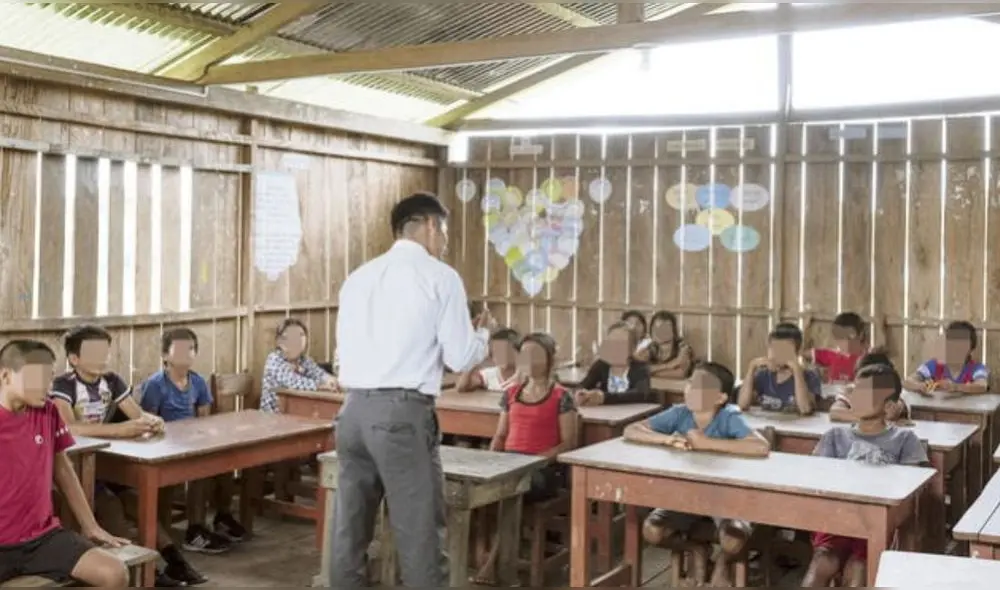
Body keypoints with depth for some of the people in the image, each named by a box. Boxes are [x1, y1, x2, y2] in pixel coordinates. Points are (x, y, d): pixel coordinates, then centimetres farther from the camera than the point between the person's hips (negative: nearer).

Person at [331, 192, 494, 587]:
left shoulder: (358, 277, 16)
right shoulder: (439, 276, -1)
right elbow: (460, 359, -3)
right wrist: (482, 333, 18)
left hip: (353, 410, 6)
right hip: (402, 413, -6)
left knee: (349, 531, 13)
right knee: (419, 534, 1)